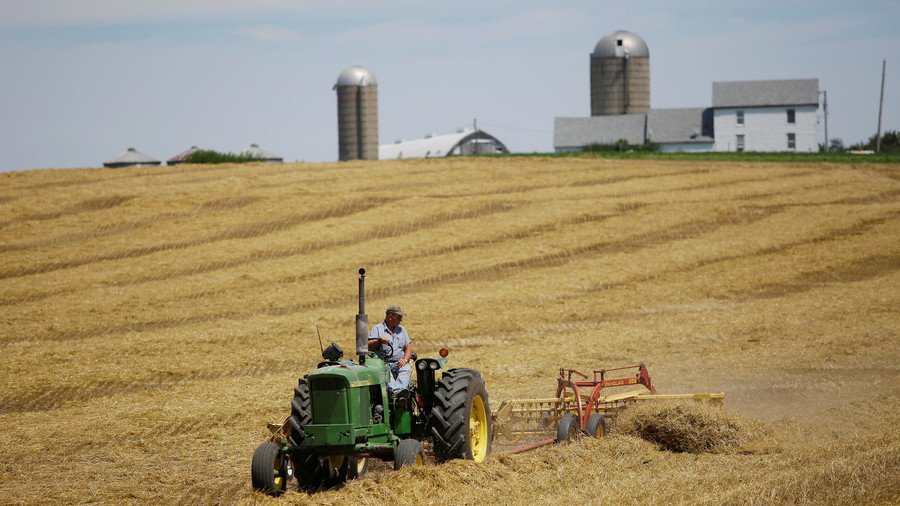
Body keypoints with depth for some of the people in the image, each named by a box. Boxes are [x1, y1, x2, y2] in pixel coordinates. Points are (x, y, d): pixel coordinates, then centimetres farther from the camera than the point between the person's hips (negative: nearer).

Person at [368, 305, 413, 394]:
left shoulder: (402, 330, 23)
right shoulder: (377, 329, 10)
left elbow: (408, 348, 15)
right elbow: (368, 346, 0)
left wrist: (405, 360, -5)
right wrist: (378, 341, -21)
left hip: (400, 363, 3)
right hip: (383, 363, -3)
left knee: (406, 370, -30)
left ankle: (400, 390, -54)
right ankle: (394, 392, -57)